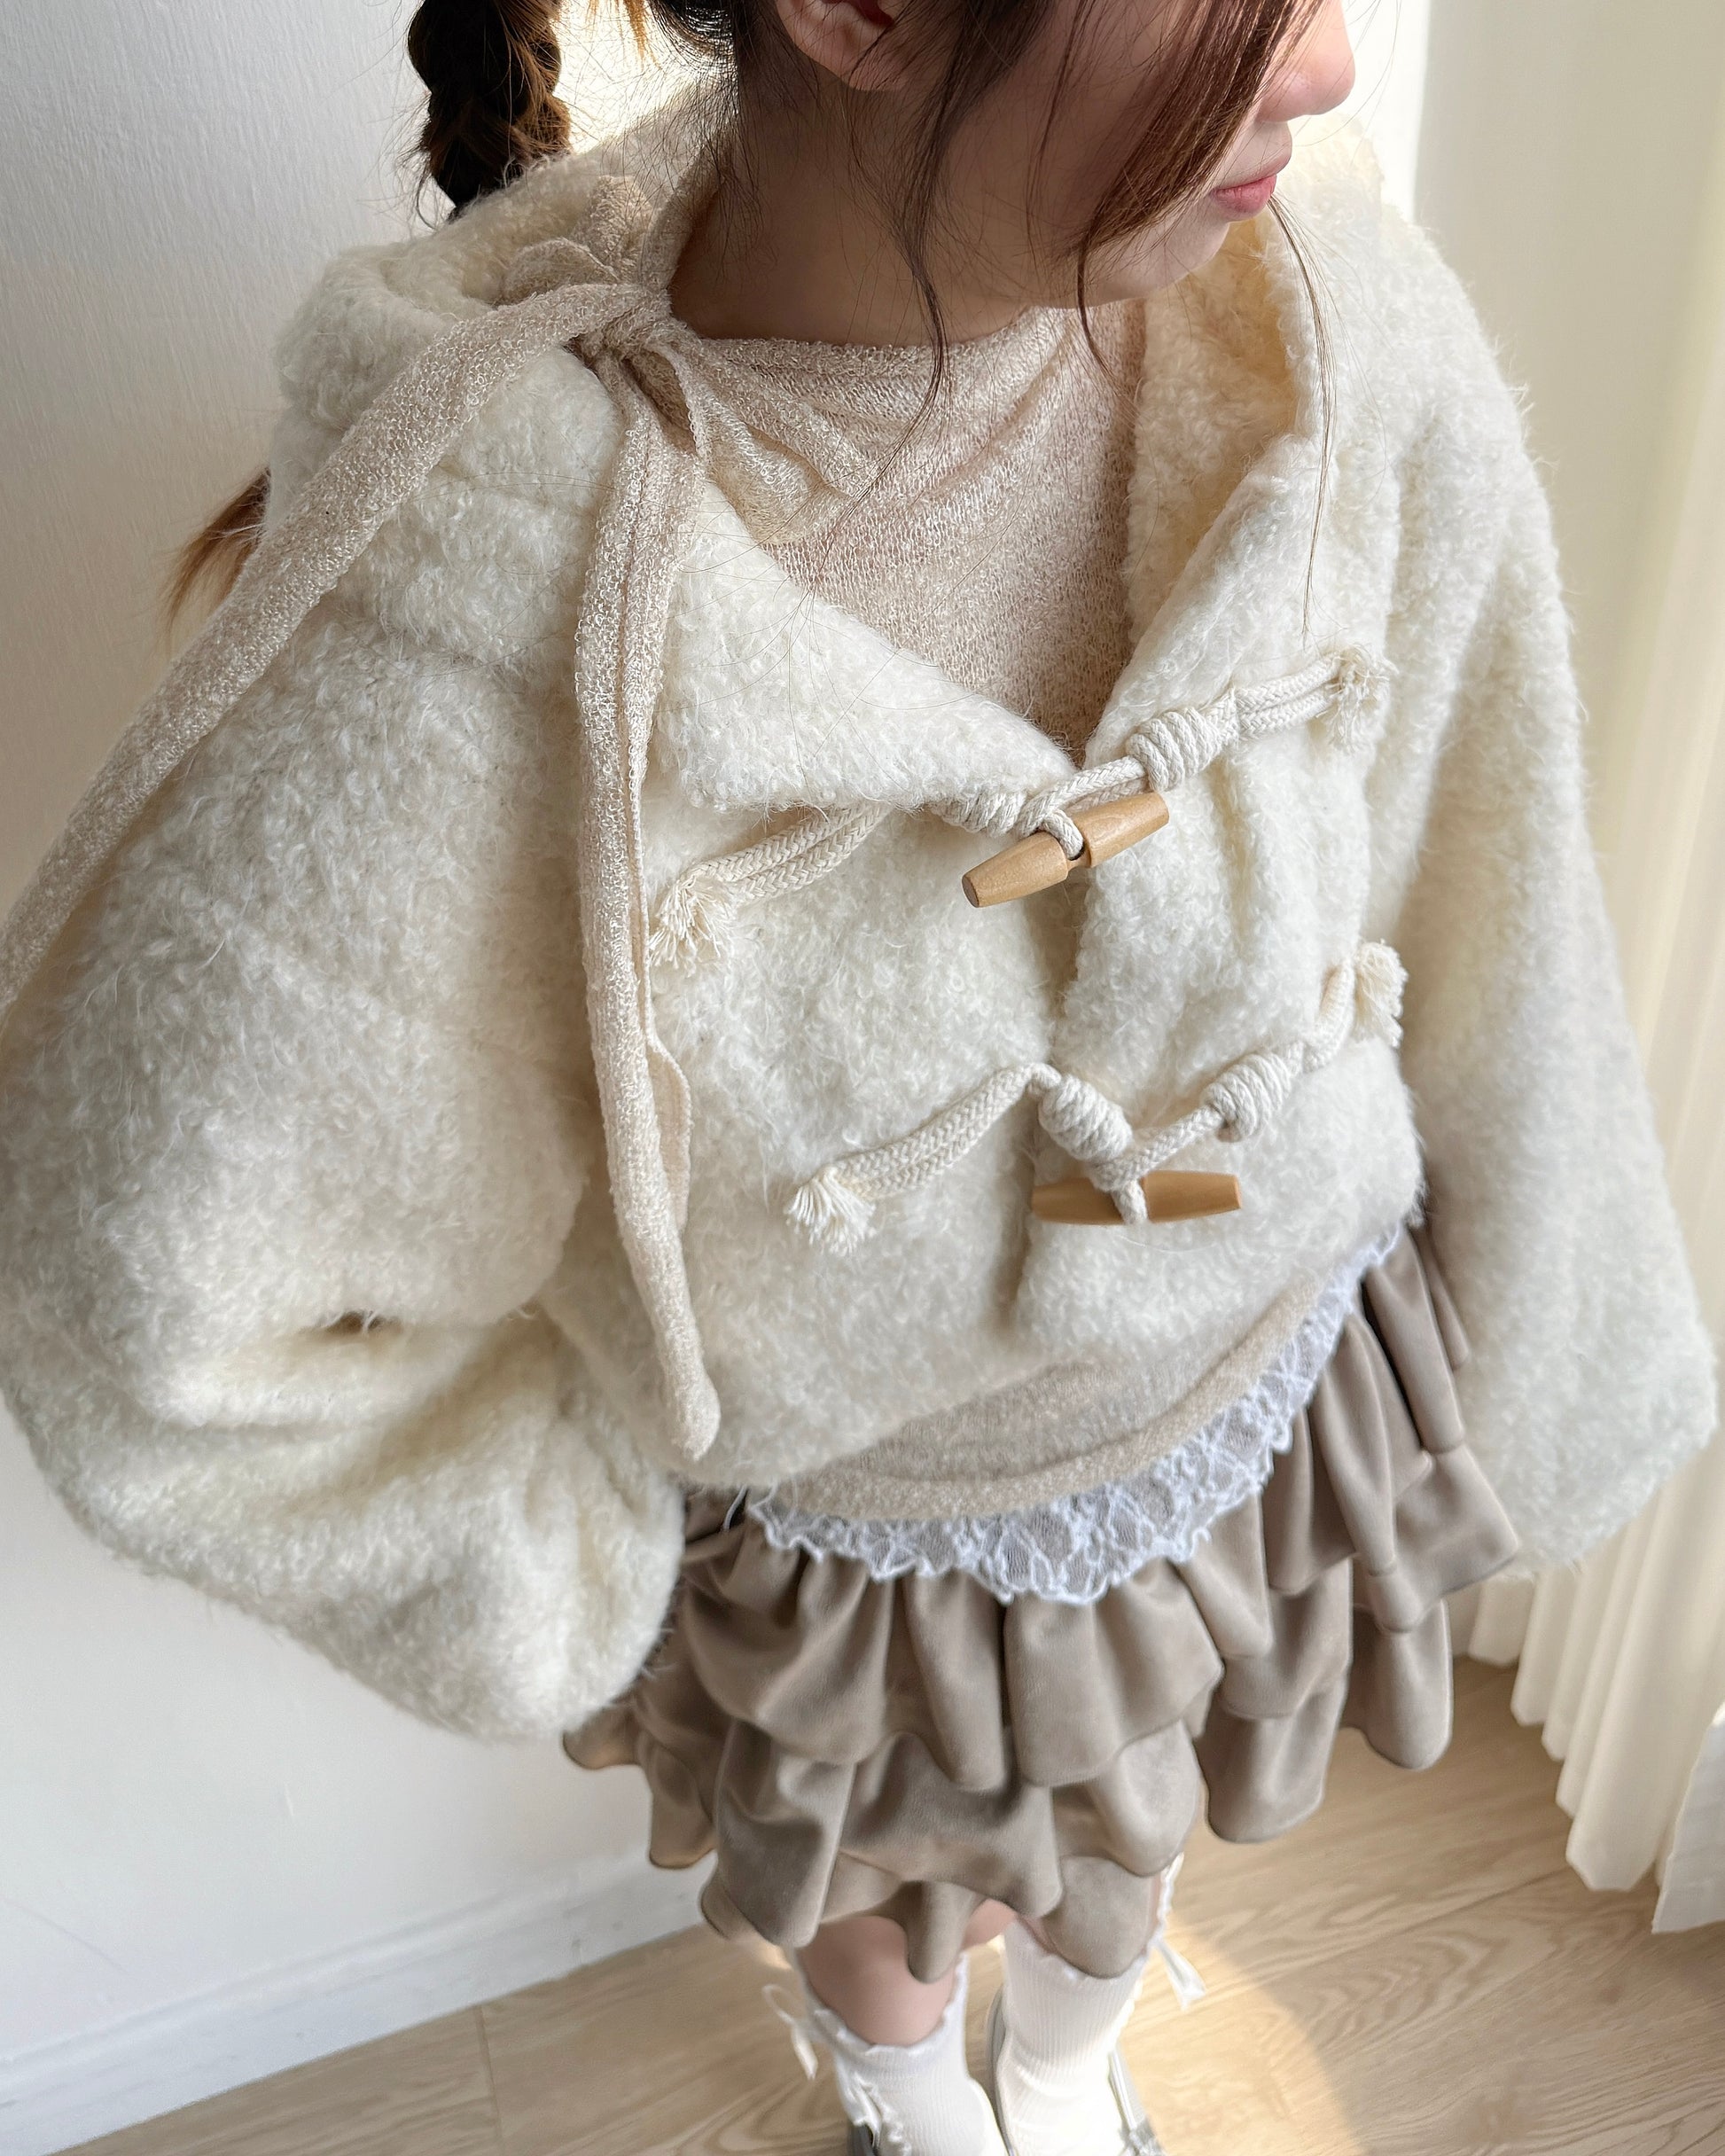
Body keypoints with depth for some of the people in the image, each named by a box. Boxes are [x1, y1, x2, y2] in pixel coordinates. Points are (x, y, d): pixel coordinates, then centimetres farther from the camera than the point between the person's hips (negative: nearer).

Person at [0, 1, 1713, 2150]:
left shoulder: (1346, 343, -23)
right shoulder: (458, 611, -36)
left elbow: (1488, 978, -9)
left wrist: (1518, 1394, 3)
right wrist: (566, 1562, -12)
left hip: (1279, 1395, 3)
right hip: (858, 1536, -2)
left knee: (1123, 1838, 35)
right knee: (886, 1898, 32)